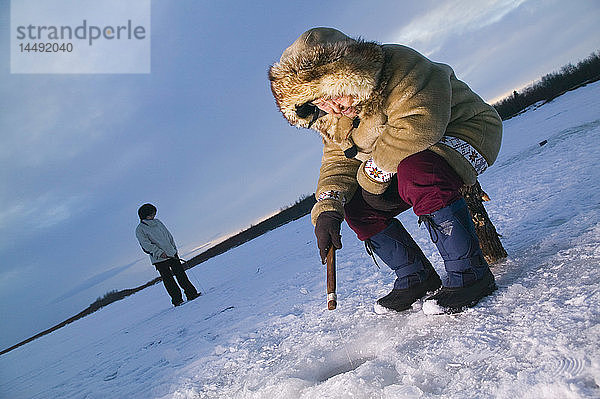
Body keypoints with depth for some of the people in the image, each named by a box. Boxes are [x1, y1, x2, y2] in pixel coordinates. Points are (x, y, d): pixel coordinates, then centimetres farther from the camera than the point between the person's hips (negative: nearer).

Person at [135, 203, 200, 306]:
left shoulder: (158, 222, 8)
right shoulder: (140, 229, -3)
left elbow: (169, 236, 15)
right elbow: (146, 245, -12)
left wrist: (174, 249, 15)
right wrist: (159, 252, -22)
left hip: (172, 254, 4)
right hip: (159, 259, -4)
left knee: (181, 275, 6)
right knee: (168, 280, -2)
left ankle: (191, 294, 11)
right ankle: (177, 300, 3)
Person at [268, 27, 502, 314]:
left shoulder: (400, 68, -26)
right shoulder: (333, 119, -1)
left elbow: (419, 124, -39)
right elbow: (338, 161, -1)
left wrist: (373, 173, -29)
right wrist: (327, 210, -18)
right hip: (402, 167, 8)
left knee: (414, 170, -38)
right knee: (355, 207, -4)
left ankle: (470, 274, -25)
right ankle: (415, 278, 7)